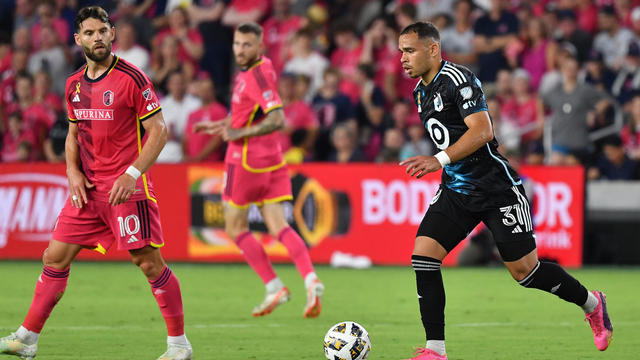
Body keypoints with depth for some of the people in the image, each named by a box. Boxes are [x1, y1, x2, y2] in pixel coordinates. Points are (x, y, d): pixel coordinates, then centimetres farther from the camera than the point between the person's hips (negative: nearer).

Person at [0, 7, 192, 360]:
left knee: (149, 262, -7)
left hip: (127, 188, -6)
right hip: (87, 187, 6)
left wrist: (132, 174, -17)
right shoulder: (74, 84, 10)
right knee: (55, 256, 5)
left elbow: (158, 130, -9)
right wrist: (73, 172, 3)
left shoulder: (131, 78, -9)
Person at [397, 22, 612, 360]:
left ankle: (592, 304, 25)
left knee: (524, 271, -1)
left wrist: (439, 160, -35)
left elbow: (482, 131, -29)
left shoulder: (457, 79, -18)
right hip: (455, 190, 8)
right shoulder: (421, 91, 10)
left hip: (497, 189, -8)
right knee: (423, 254, -10)